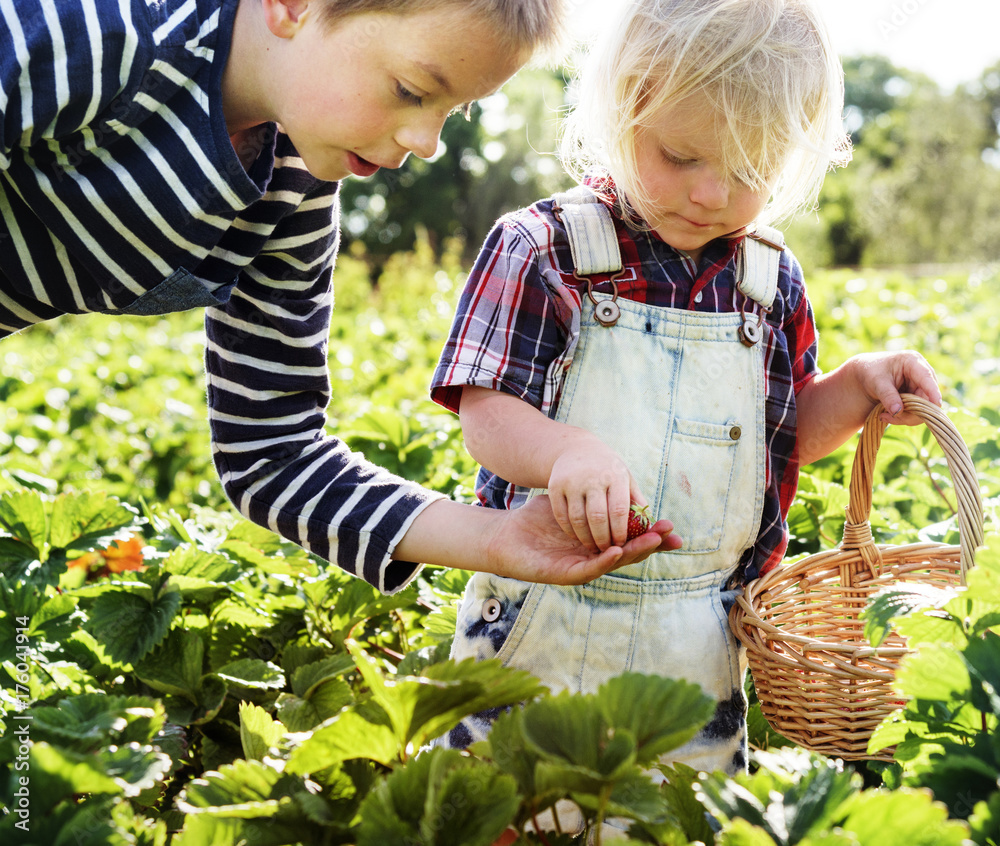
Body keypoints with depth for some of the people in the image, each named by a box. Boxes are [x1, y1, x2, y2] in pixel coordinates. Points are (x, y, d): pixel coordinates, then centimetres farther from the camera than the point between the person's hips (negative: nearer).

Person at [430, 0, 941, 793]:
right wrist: (567, 451, -35)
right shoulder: (542, 249, -10)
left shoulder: (771, 280, 4)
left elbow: (785, 437, 13)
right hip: (541, 631, -3)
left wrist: (857, 385, -4)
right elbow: (486, 415, -15)